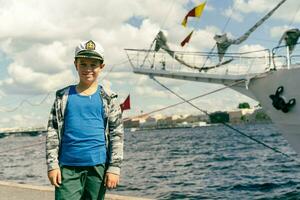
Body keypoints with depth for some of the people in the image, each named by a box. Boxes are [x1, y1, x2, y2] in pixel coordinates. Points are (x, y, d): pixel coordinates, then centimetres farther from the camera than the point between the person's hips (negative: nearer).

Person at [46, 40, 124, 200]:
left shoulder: (108, 99, 4)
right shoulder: (63, 97, 7)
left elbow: (117, 134, 1)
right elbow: (52, 131, 6)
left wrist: (114, 167, -5)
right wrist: (52, 164, -1)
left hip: (98, 166, 0)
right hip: (68, 167, 1)